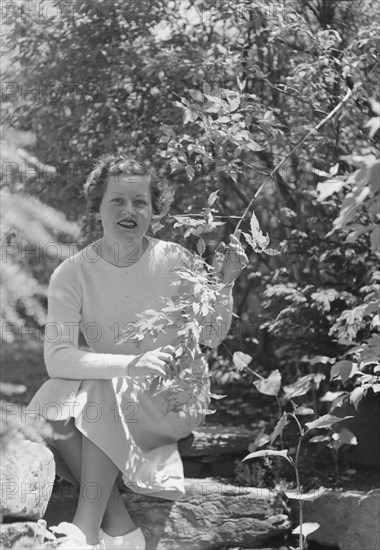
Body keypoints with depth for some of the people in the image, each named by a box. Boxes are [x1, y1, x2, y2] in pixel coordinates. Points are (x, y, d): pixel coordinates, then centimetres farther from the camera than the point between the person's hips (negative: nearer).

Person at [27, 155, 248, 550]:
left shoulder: (174, 261, -7)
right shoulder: (72, 274, -9)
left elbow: (212, 337, -4)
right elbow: (57, 356, -21)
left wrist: (225, 283, -22)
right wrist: (130, 364, -36)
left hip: (173, 398, -1)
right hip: (103, 397, 2)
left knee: (107, 392, -32)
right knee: (53, 403, -29)